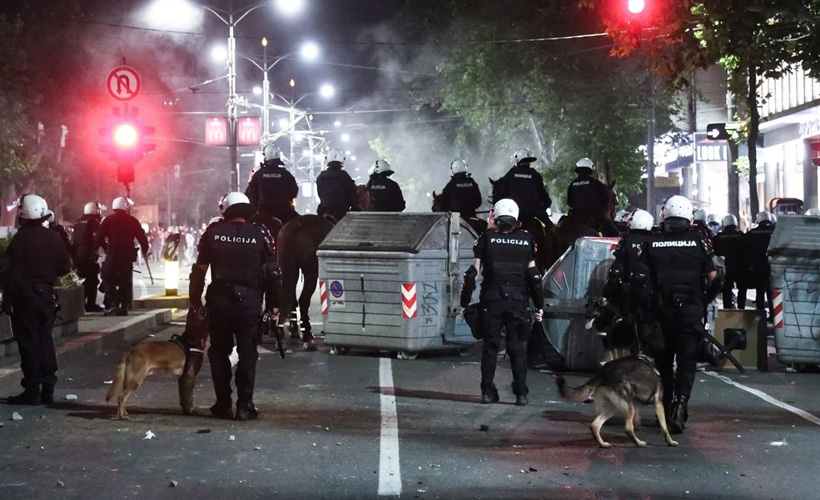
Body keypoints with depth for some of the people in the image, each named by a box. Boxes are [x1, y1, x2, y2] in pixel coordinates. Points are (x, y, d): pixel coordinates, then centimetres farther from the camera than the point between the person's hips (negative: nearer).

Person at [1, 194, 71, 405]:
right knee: (45, 341, 12)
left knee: (28, 343, -2)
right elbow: (65, 266, 6)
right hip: (46, 295, 6)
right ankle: (47, 390, 14)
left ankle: (32, 391, -2)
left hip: (25, 295, -6)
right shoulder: (53, 238, 3)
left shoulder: (21, 238, -14)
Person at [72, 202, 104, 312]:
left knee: (83, 280, 16)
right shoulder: (94, 221, -6)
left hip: (78, 254, 8)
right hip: (89, 255, -8)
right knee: (92, 280, -4)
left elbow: (73, 240, 18)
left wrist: (73, 254, 21)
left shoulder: (78, 222, 17)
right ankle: (91, 305, -7)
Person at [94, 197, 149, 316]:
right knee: (126, 281, 11)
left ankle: (113, 305, -10)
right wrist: (145, 251, 19)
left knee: (108, 280, 5)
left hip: (112, 255, -2)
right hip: (128, 256, 2)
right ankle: (124, 307, 8)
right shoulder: (132, 221, 4)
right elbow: (142, 237, 5)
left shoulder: (108, 220, 0)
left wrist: (94, 250, 9)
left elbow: (98, 237, -3)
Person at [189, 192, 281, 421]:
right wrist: (274, 305, 4)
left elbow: (200, 269, 3)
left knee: (219, 353, 13)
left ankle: (223, 404, 14)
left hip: (219, 300, 1)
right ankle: (244, 406, 3)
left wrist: (195, 300, 12)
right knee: (247, 354, 6)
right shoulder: (260, 234, -2)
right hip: (249, 301, -1)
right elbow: (272, 273, -3)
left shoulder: (213, 232, 1)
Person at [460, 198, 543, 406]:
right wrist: (539, 305, 9)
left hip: (491, 301, -1)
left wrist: (465, 301, 5)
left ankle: (488, 392, 6)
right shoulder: (526, 240, 4)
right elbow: (533, 274, 3)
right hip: (517, 301, 1)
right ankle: (521, 393, 4)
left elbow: (473, 271, -2)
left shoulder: (487, 238, 1)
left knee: (490, 346, 7)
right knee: (518, 347, 6)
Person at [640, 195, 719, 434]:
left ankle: (665, 409, 22)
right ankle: (680, 403, -19)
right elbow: (713, 278, -2)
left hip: (661, 309, 1)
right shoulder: (700, 242, -1)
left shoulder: (651, 244, 1)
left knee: (663, 361, 15)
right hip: (691, 311, -1)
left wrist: (645, 303, 12)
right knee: (687, 362, 1)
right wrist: (705, 299, 14)